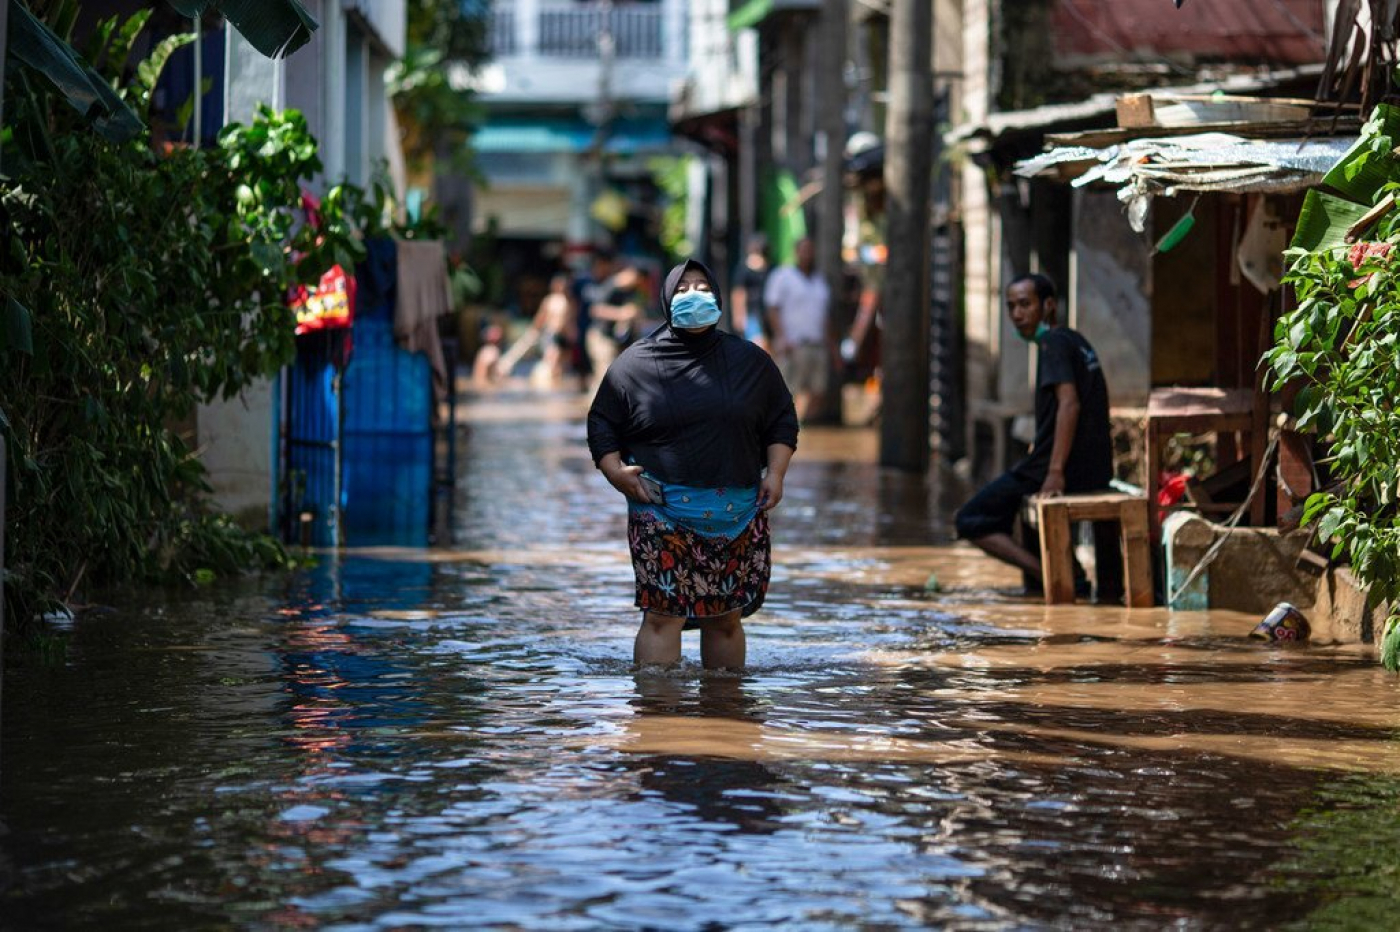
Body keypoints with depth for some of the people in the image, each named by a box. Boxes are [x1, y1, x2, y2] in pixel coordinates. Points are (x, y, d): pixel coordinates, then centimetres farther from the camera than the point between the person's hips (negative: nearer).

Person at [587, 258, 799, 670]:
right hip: (663, 512, -3)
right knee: (663, 614, -12)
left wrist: (775, 473, 4)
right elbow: (602, 424, 10)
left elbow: (783, 420, 18)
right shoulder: (634, 363, 5)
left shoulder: (751, 361, 11)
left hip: (737, 511, 3)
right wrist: (616, 471, -7)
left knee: (726, 619, 6)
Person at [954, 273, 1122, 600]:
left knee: (971, 521, -1)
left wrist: (1055, 471, -27)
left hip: (1067, 469, -9)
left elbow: (1069, 404, -22)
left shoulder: (1053, 342, -10)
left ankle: (1044, 571, -20)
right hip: (1098, 471, 9)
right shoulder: (1078, 341, 17)